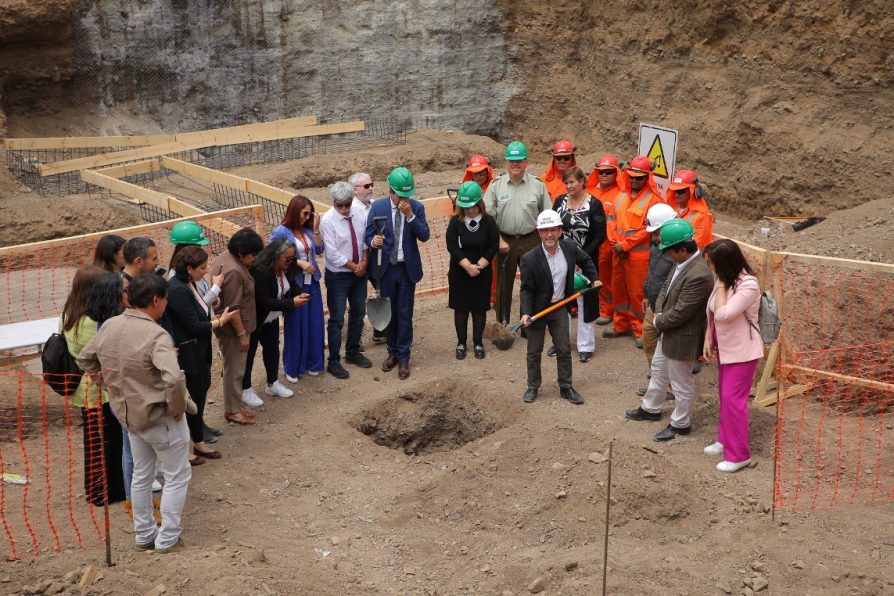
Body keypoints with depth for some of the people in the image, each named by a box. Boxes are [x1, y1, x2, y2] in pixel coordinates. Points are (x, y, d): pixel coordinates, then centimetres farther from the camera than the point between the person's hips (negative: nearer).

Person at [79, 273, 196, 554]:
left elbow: (86, 358, 12)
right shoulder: (156, 336, -27)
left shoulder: (110, 326, -3)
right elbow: (174, 378, -39)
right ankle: (168, 539, 16)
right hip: (159, 416, -7)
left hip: (128, 413, 7)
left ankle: (144, 535, 34)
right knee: (178, 476, 11)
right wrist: (180, 407, -21)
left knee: (142, 474, 23)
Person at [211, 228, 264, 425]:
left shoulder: (226, 257, 3)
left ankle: (235, 405, 31)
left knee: (235, 368, 20)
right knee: (234, 370, 4)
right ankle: (232, 410, 18)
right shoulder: (234, 271, -29)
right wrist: (242, 334, -20)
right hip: (233, 329, -10)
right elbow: (233, 308, -27)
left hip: (228, 326, 10)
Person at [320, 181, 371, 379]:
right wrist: (354, 267, -14)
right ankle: (334, 362, 15)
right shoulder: (328, 221, -20)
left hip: (359, 272, 6)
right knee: (337, 320, 2)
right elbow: (333, 255, -20)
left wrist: (364, 262, -10)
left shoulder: (358, 213, -5)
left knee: (358, 313, 18)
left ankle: (353, 352, 37)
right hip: (338, 276, -6)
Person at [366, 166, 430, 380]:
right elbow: (368, 235, -2)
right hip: (386, 268, 1)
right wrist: (374, 241, -26)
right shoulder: (377, 208, -6)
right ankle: (392, 352, 29)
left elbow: (424, 236, -13)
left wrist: (410, 215, -24)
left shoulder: (416, 207, -6)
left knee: (405, 314, 3)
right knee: (389, 312, 12)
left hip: (407, 268, -1)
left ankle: (403, 358, 12)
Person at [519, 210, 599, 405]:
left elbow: (585, 261, 14)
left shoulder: (569, 248, -9)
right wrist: (526, 313, -27)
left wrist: (594, 279, 11)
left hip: (560, 307, 4)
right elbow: (526, 289, -17)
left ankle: (566, 387, 25)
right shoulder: (530, 259, -22)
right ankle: (533, 387, 27)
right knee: (534, 352, 11)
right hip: (538, 309, -3)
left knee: (564, 349, 11)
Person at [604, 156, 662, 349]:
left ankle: (640, 330, 9)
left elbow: (647, 230, -14)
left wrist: (625, 245, -13)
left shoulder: (653, 199, -10)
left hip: (638, 254, -7)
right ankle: (621, 324, 28)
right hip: (618, 252, 7)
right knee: (618, 289, 14)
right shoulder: (622, 196, 11)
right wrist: (616, 243, -1)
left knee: (637, 292, -2)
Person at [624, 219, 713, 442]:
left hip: (682, 337, -10)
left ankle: (680, 424, 29)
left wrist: (658, 322, -12)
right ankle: (651, 409, 48)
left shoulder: (699, 275, -33)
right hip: (667, 331, 10)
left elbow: (680, 313, -28)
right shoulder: (682, 262, -4)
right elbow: (666, 287, 11)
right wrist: (659, 313, -4)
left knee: (681, 382, 10)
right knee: (658, 371, 27)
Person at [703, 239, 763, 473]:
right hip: (724, 347, 8)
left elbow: (723, 314, -31)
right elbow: (712, 313, 10)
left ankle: (739, 454, 4)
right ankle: (725, 439, 35)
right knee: (724, 395, 19)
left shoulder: (748, 285, -25)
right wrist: (708, 339, 4)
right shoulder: (724, 279, 0)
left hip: (742, 351, -8)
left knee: (733, 399, -5)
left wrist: (721, 285, -22)